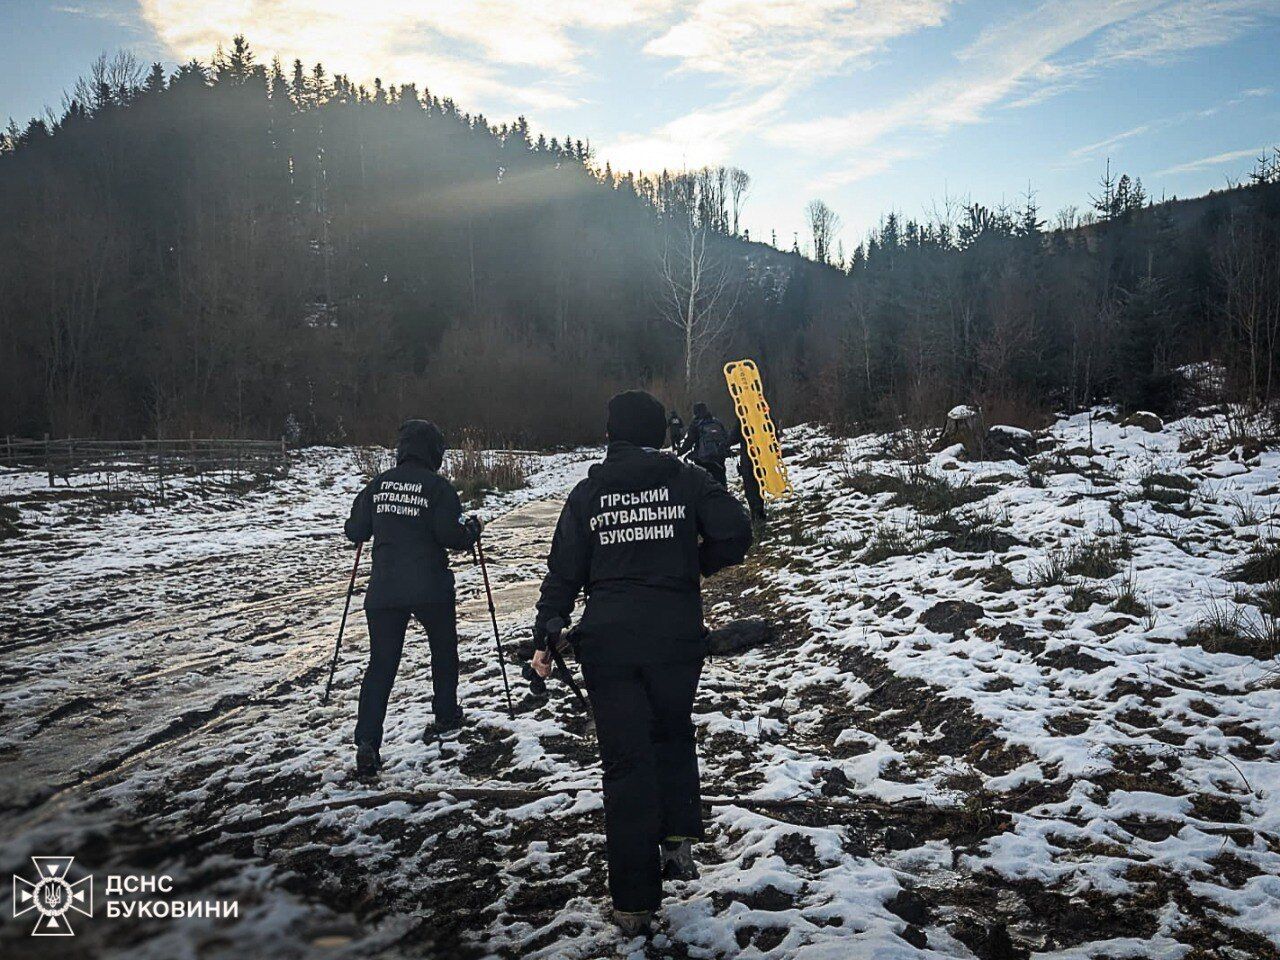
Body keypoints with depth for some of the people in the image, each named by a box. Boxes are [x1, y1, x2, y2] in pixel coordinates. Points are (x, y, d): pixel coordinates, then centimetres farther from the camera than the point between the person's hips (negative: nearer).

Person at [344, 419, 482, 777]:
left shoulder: (378, 484, 4)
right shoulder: (437, 486, -9)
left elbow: (355, 531, 8)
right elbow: (452, 536, -14)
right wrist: (474, 528, 6)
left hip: (384, 590, 3)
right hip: (431, 589, -3)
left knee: (381, 664, 5)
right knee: (444, 650, 22)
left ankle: (367, 742, -6)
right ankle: (446, 715, 34)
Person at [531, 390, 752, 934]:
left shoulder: (588, 492, 3)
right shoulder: (686, 479, 0)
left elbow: (564, 570, 3)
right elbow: (735, 533, -11)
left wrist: (544, 639, 10)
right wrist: (698, 564, 8)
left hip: (607, 641, 1)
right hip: (677, 637, 0)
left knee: (625, 762, 6)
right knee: (674, 734, 26)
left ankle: (634, 902, 10)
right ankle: (679, 839, 13)